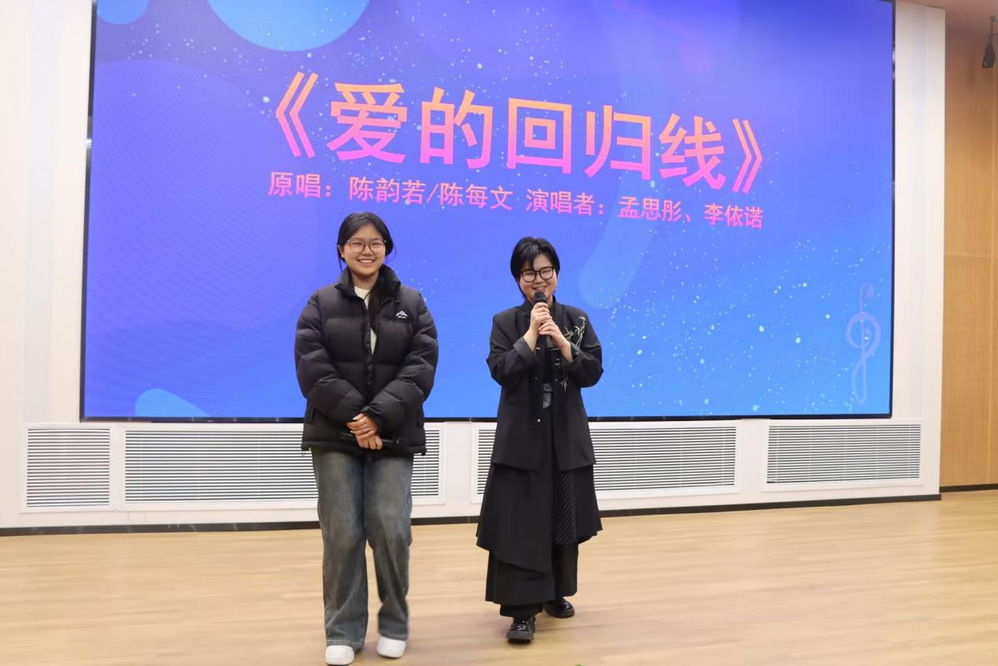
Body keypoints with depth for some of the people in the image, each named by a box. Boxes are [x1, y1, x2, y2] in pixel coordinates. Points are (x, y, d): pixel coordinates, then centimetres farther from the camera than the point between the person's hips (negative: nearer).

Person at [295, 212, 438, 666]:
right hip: (335, 436, 0)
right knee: (342, 532, 0)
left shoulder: (411, 304, 7)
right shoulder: (321, 304, 6)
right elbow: (313, 370, -5)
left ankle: (394, 625, 17)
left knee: (391, 529, -4)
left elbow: (420, 370, -3)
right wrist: (353, 416, -16)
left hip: (392, 437, 0)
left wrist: (378, 417, -15)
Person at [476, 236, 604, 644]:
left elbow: (593, 372, -2)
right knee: (519, 523, -5)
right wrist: (531, 334, -19)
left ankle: (556, 593, 33)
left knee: (564, 519, 14)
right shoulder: (505, 322, -1)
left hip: (568, 436, 3)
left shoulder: (576, 319, 5)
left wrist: (563, 343, -16)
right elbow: (501, 372, -14)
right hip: (521, 436, -3)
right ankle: (522, 609, 3)